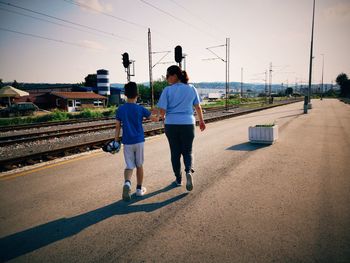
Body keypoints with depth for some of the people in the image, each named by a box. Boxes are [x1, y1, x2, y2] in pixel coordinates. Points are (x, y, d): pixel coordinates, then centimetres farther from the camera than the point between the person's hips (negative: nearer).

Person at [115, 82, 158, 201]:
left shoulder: (120, 109, -1)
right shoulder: (140, 109, -5)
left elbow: (117, 127, 0)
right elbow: (154, 119, 3)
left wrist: (116, 141, 8)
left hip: (127, 142, 1)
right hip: (139, 141, -1)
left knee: (129, 166, 7)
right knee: (139, 165, 13)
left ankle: (127, 182, -21)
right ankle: (139, 189, 21)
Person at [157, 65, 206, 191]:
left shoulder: (167, 90, -6)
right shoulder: (191, 89, 2)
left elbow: (162, 110, -9)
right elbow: (198, 107, 8)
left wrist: (164, 117, 13)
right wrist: (201, 121, 22)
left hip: (171, 125, -1)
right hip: (188, 124, 1)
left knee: (175, 152, 13)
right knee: (187, 151, 14)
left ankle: (178, 179, 22)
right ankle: (188, 171, -13)